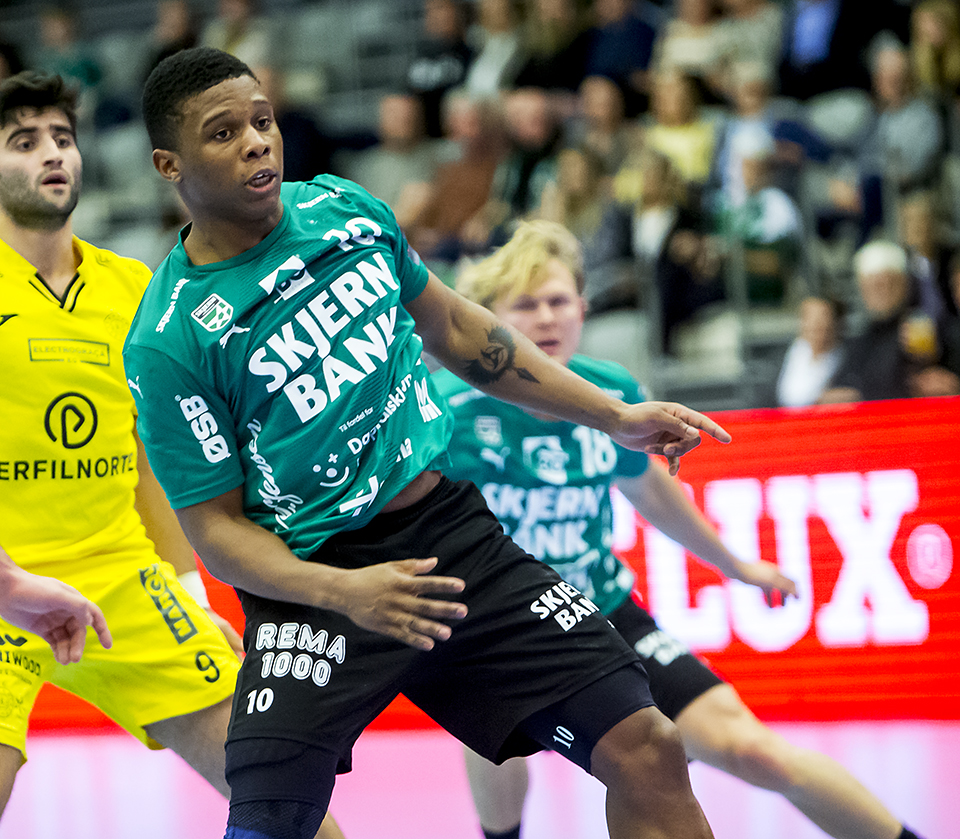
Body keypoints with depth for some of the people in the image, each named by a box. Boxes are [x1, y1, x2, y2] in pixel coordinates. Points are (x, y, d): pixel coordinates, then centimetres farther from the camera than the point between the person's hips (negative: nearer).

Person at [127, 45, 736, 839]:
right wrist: (344, 594, -26)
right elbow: (216, 526, -10)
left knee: (646, 750, -5)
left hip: (452, 531, 5)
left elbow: (456, 329, 18)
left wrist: (615, 415, 18)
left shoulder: (344, 208, 4)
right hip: (318, 578, -5)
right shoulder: (168, 341, -12)